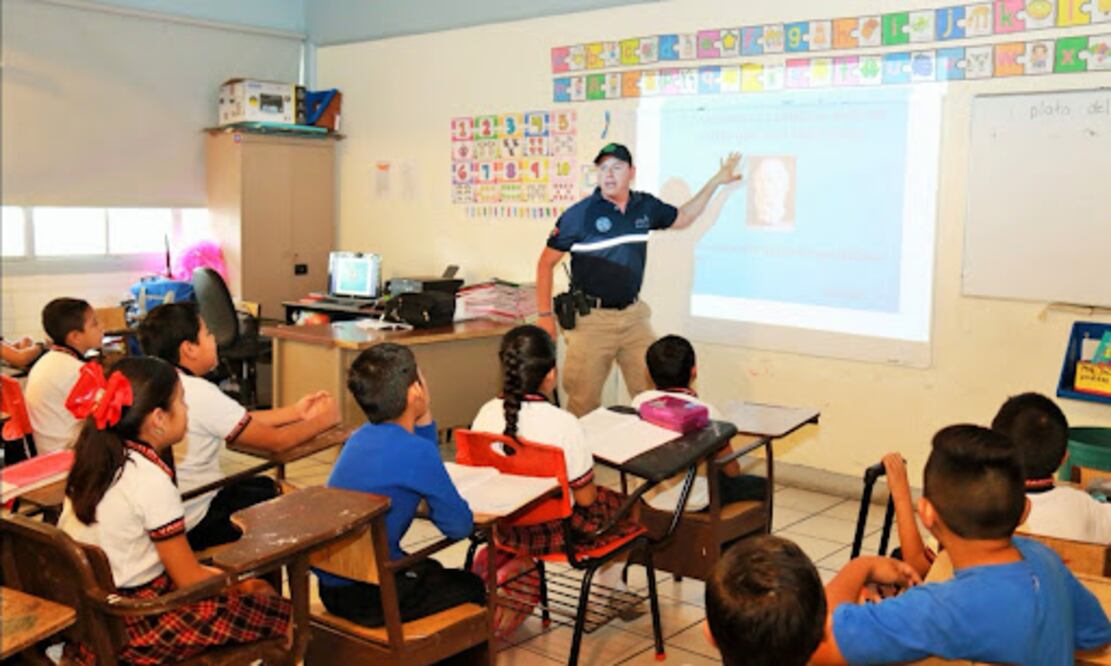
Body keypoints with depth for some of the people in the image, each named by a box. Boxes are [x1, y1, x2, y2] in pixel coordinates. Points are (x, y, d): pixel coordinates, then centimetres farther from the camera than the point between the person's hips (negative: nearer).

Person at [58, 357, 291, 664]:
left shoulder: (96, 459, 2)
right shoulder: (151, 480, -22)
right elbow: (189, 580, -14)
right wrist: (243, 586, 3)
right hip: (129, 628, -9)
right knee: (282, 613, -6)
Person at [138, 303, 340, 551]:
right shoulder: (200, 393, -25)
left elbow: (242, 422, 9)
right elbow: (276, 441, -16)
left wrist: (296, 412, 12)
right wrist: (324, 420, 0)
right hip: (196, 524, -9)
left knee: (271, 486, 22)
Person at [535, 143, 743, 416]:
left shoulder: (646, 207, 5)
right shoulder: (579, 214, -9)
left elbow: (682, 218, 26)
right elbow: (546, 262, -4)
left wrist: (715, 182, 21)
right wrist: (544, 315, -8)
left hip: (633, 315, 5)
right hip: (592, 319, -4)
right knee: (584, 402, -2)